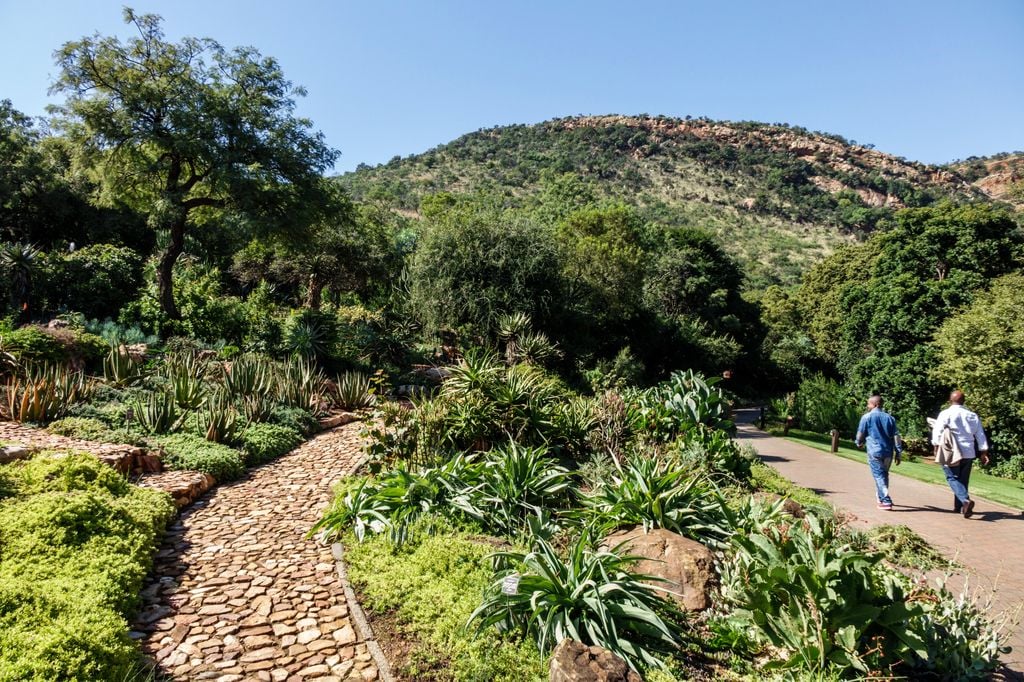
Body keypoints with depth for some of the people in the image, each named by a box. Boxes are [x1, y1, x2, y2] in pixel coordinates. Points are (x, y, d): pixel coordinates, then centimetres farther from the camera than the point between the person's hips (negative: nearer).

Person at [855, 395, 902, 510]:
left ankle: (886, 501, -9)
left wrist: (859, 443, 22)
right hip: (888, 452, 5)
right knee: (884, 475, 19)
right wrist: (898, 453, 8)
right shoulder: (890, 418, 7)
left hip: (874, 452, -5)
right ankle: (882, 498, 32)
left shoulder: (866, 417, -5)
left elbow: (860, 434, 0)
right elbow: (896, 436, 4)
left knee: (879, 476, -2)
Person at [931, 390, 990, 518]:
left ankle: (966, 500, -25)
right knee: (963, 480, 14)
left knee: (953, 478, -2)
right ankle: (959, 506, 20)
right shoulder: (973, 416, 11)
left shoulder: (945, 414, -6)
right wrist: (984, 453, 15)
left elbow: (937, 432, -13)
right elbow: (981, 436, 12)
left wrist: (936, 446, -7)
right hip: (968, 453, 5)